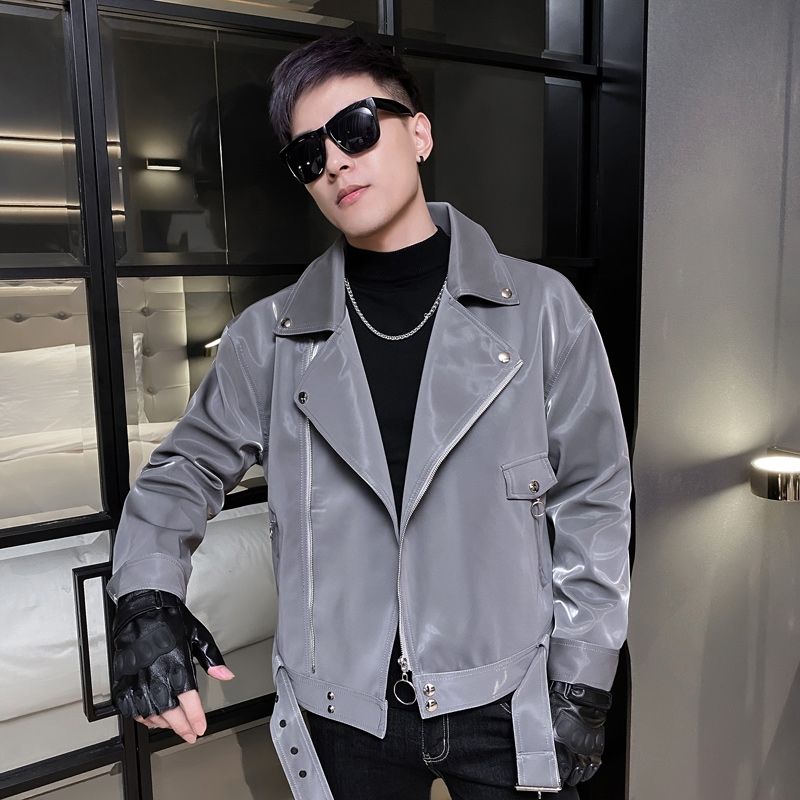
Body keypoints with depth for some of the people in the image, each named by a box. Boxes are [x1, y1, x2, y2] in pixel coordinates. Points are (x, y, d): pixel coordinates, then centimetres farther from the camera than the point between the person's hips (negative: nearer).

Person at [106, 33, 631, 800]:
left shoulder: (541, 309, -8)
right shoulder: (269, 337, -4)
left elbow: (591, 501, -4)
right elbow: (185, 471, 6)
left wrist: (581, 684, -3)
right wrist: (146, 595, -11)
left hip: (509, 707, -1)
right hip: (344, 713, 2)